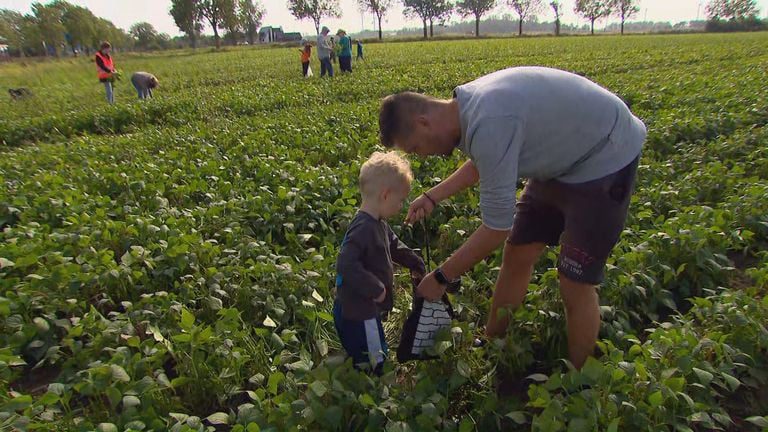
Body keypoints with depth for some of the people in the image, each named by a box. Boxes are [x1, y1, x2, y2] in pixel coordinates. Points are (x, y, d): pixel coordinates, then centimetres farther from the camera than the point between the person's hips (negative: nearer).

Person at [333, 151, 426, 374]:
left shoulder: (378, 224, 6)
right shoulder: (364, 229, -28)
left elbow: (395, 246, 22)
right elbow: (346, 265, -35)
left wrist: (416, 264, 25)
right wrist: (375, 289, -29)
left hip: (365, 310, 10)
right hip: (357, 314, -10)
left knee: (373, 361, 26)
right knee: (372, 364, 6)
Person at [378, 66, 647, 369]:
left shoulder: (488, 125, -35)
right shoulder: (470, 105, -7)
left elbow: (497, 228, -28)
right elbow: (481, 163, 14)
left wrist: (440, 278, -17)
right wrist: (432, 197, 4)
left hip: (606, 157, -8)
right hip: (563, 157, 9)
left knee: (574, 285, -4)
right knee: (516, 257, 9)